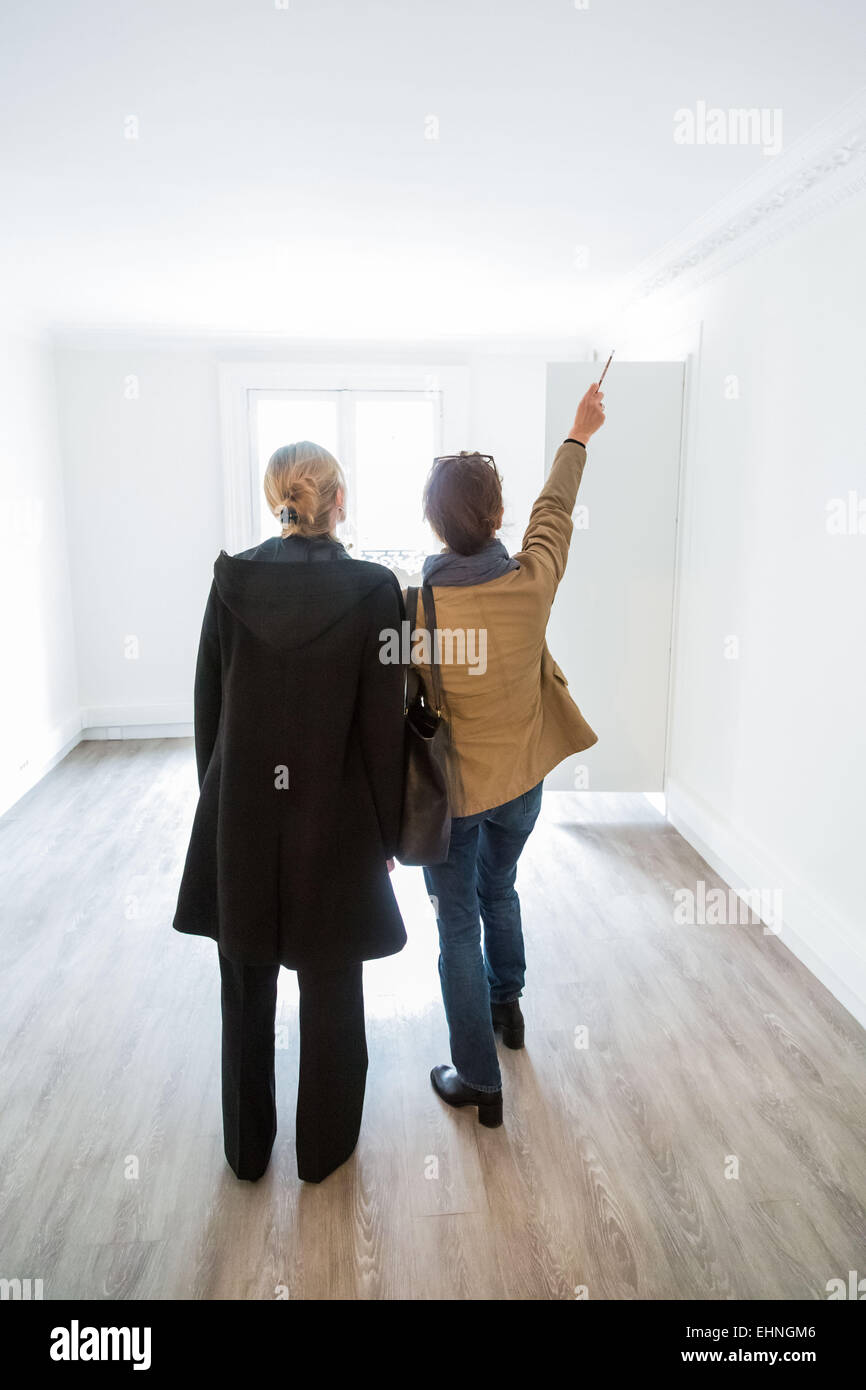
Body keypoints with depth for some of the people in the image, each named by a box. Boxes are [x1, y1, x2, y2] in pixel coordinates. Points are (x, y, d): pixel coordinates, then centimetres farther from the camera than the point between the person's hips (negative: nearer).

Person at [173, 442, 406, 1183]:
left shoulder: (231, 580, -6)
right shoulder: (372, 589, -14)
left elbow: (208, 705, 1)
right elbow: (383, 725, -11)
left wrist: (219, 801, 14)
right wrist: (388, 830, 1)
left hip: (240, 820, 3)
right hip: (334, 821, -2)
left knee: (247, 991, 20)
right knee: (331, 995, 17)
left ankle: (247, 1147, 39)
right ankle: (324, 1148, 35)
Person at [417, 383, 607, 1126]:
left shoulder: (411, 606, -23)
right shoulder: (532, 582, -16)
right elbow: (554, 511, 6)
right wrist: (579, 435, 24)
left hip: (448, 792, -3)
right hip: (520, 781, 4)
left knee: (458, 927, 11)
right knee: (499, 891, 29)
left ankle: (479, 1080, 23)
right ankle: (507, 1005, 51)